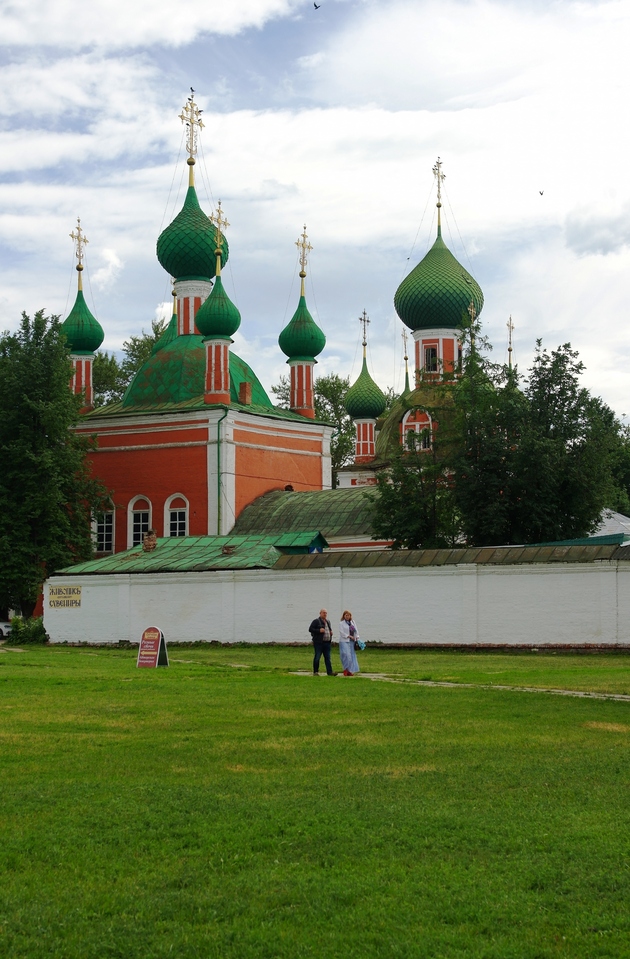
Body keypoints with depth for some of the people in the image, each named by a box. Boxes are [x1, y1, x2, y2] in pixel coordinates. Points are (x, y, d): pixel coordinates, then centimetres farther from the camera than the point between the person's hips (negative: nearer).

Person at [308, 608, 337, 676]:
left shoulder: (328, 621, 18)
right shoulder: (316, 621, -4)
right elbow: (310, 629, -8)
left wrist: (331, 632, 11)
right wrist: (319, 630, -19)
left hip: (327, 642, 6)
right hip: (319, 642, -6)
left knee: (327, 657, 4)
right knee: (317, 657, -1)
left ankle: (329, 672, 2)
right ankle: (315, 672, 7)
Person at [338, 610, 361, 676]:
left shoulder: (353, 622, 16)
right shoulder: (341, 623, -1)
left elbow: (356, 631, 14)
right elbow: (342, 633, -9)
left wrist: (357, 638, 1)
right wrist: (349, 636, -13)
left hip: (351, 641, 6)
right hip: (344, 641, -6)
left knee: (352, 655, 3)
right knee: (346, 655, -16)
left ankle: (350, 671, 7)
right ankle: (346, 670, -11)